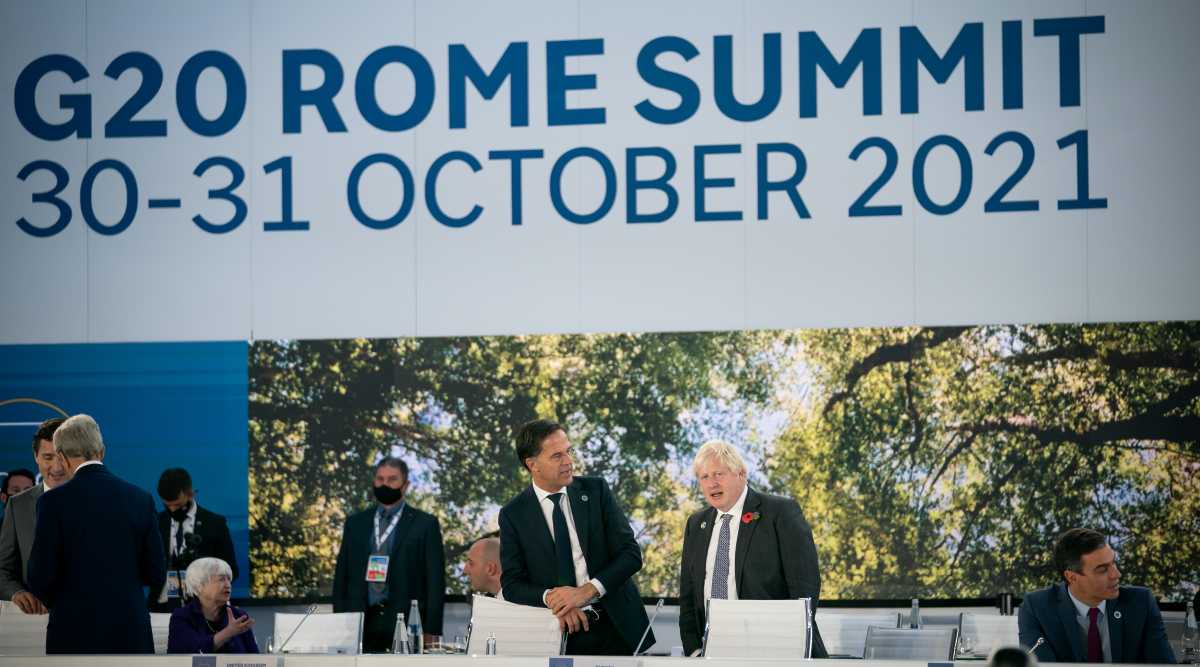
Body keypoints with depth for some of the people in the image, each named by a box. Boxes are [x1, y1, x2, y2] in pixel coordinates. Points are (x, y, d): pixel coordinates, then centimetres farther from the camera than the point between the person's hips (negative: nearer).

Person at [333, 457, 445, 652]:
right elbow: (342, 576, 15)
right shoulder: (355, 523, 16)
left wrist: (430, 632, -6)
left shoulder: (425, 524, 5)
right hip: (361, 624, 3)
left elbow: (435, 580, 1)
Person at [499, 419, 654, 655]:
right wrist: (550, 596, -19)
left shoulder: (596, 491, 4)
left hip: (616, 629, 0)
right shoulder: (513, 514, 2)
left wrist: (587, 591, -15)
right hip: (560, 635, 0)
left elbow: (631, 554, -1)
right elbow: (512, 585, 1)